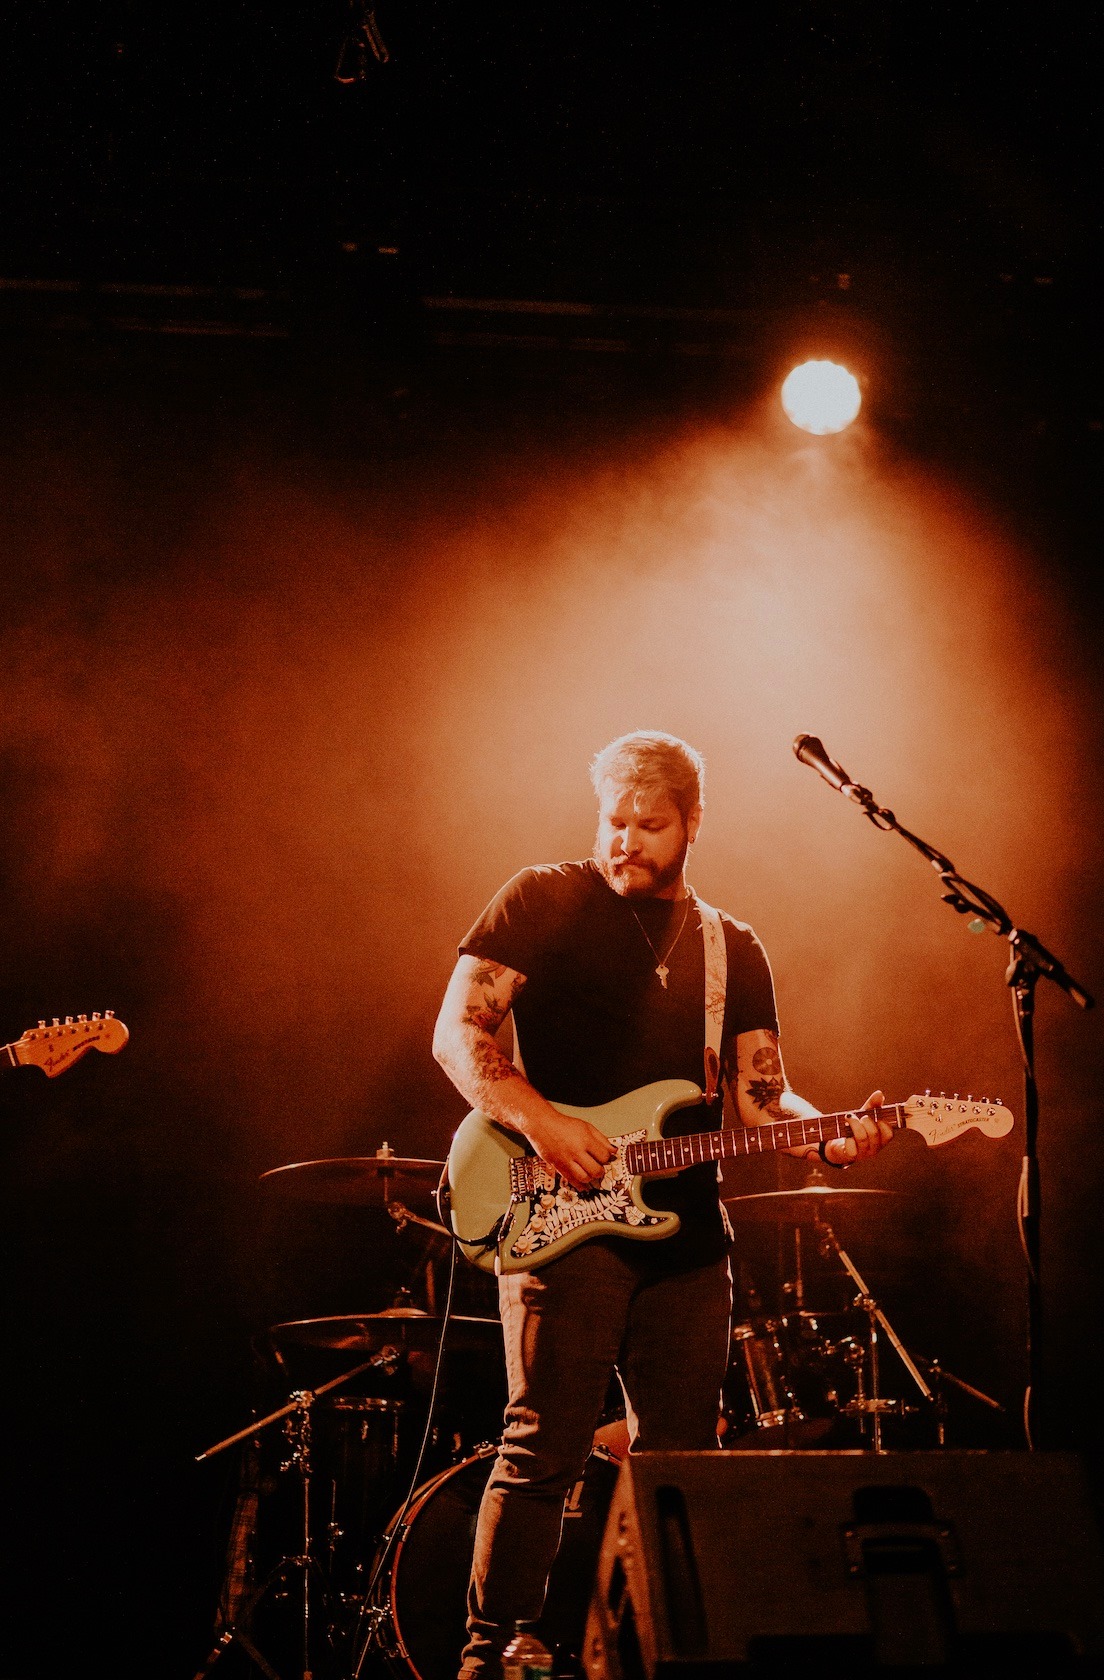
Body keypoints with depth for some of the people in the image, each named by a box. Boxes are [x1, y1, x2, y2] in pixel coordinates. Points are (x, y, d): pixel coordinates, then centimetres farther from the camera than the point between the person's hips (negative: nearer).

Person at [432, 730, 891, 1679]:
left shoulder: (734, 951, 16)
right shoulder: (544, 903, 3)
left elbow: (760, 1095, 10)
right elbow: (458, 1032, -5)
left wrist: (830, 1138, -10)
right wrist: (535, 1118, -19)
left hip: (688, 1231, 5)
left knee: (681, 1457, 8)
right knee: (545, 1447, -10)